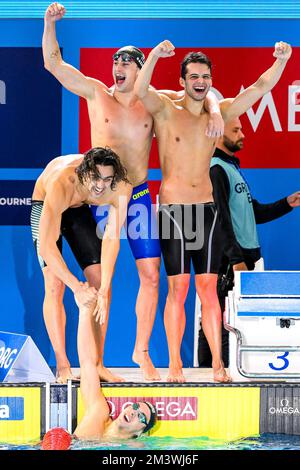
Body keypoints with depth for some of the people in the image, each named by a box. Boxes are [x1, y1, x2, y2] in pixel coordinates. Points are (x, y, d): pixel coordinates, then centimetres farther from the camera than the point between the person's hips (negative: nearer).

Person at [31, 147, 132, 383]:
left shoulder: (122, 188, -32)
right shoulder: (62, 184, -43)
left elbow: (112, 239, -30)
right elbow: (46, 246, -45)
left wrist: (104, 290, -37)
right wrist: (76, 287, -48)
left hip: (80, 210, 4)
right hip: (45, 206, -4)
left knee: (100, 282, -5)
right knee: (54, 285, -17)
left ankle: (97, 364, 2)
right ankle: (63, 367, -15)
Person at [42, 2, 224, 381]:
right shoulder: (96, 94, 0)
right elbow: (53, 64, -4)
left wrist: (214, 110, -8)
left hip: (139, 196, 2)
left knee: (151, 275, 2)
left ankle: (142, 351, 17)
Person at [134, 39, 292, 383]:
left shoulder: (218, 113, 10)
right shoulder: (166, 110, -2)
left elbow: (260, 88, 5)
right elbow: (140, 91, -22)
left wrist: (281, 60, -10)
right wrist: (154, 56, -37)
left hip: (206, 210, 4)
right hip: (173, 209, -4)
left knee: (208, 289, 4)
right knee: (178, 288, -4)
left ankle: (217, 364, 4)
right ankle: (174, 365, 1)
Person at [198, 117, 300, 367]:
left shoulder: (232, 167, 21)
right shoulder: (216, 170, -10)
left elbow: (255, 213, 25)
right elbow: (220, 220, -18)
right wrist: (236, 259, -22)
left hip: (243, 258, 9)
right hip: (228, 261, -9)